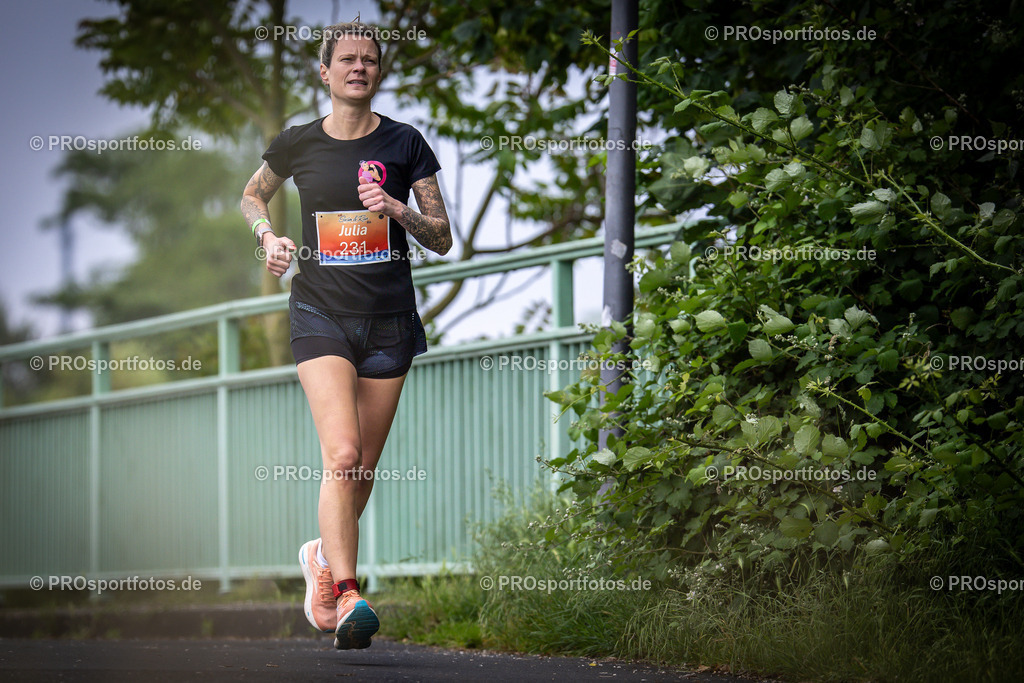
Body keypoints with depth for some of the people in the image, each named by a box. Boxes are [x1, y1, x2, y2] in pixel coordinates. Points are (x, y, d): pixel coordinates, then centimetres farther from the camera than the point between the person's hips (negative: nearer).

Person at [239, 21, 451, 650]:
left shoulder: (404, 143, 2)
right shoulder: (297, 144, 3)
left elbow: (443, 240, 3)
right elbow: (252, 196, 23)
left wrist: (399, 210, -15)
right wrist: (268, 236, 3)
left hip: (390, 321, 2)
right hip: (322, 315, -2)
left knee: (364, 469, 9)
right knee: (342, 455, -21)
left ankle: (325, 557, 36)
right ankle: (347, 598, -24)